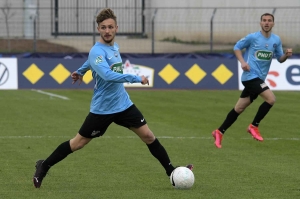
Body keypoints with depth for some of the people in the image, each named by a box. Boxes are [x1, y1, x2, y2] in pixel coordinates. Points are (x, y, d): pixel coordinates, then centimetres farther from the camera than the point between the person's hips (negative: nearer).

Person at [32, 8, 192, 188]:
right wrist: (136, 79, -38)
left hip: (124, 104, 7)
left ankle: (172, 172, 8)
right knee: (78, 143, 3)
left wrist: (81, 71, 40)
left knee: (148, 136, 1)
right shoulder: (97, 51, -21)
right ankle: (44, 167, 19)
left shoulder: (115, 46, 4)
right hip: (102, 109, -7)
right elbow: (108, 75, -38)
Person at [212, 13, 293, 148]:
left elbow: (280, 59, 14)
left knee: (239, 108, 11)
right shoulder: (253, 37, -7)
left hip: (259, 78, 6)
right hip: (251, 75, -6)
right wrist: (242, 62, -12)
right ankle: (254, 126, -6)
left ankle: (219, 132, 21)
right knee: (271, 98, -21)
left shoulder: (276, 40, 8)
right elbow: (237, 47, 3)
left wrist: (287, 55, -9)